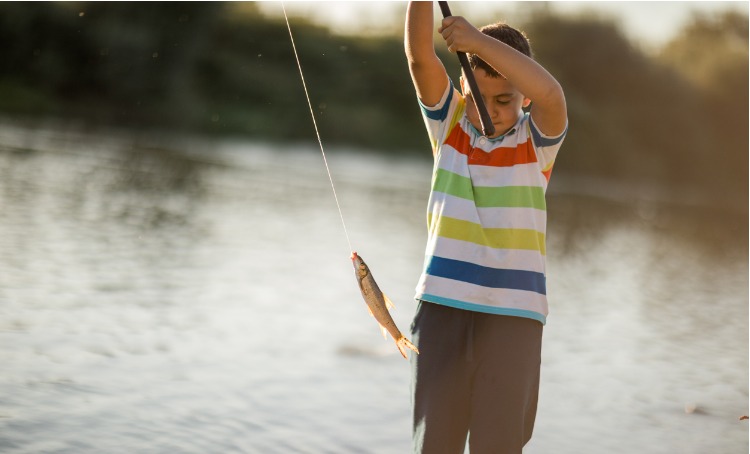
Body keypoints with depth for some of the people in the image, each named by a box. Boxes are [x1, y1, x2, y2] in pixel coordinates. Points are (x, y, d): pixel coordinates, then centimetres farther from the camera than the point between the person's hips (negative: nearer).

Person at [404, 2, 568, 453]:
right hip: (443, 305, 2)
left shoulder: (536, 139, -1)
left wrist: (479, 40, -29)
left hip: (514, 313, -2)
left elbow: (551, 94, -24)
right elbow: (420, 56, -11)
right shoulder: (450, 123, 5)